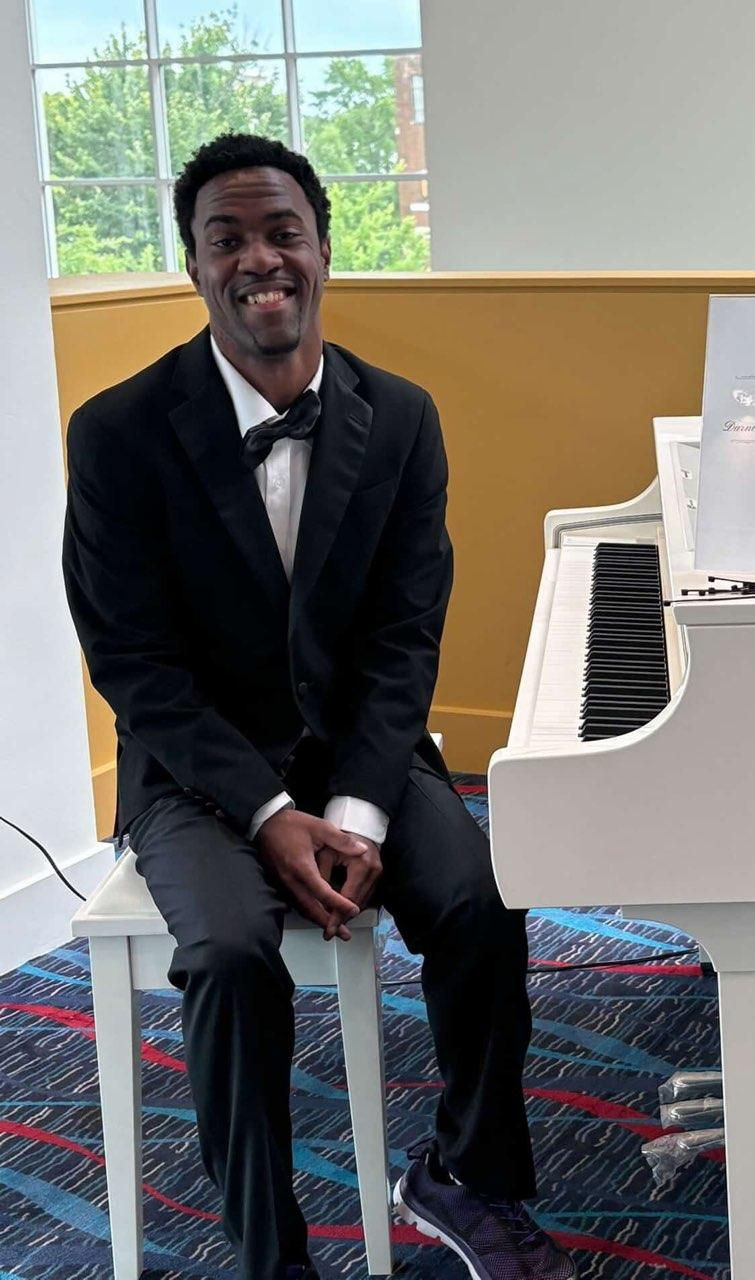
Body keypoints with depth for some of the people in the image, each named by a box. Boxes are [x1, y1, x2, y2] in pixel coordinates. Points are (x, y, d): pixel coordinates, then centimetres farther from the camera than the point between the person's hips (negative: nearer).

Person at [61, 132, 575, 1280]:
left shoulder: (401, 420, 0)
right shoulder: (120, 432, -10)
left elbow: (405, 637, -2)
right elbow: (136, 663, -11)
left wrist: (358, 811, -16)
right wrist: (271, 816, -20)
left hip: (363, 746, 3)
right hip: (199, 765, -3)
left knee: (484, 906, -20)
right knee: (235, 950, -30)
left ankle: (464, 1176, 7)